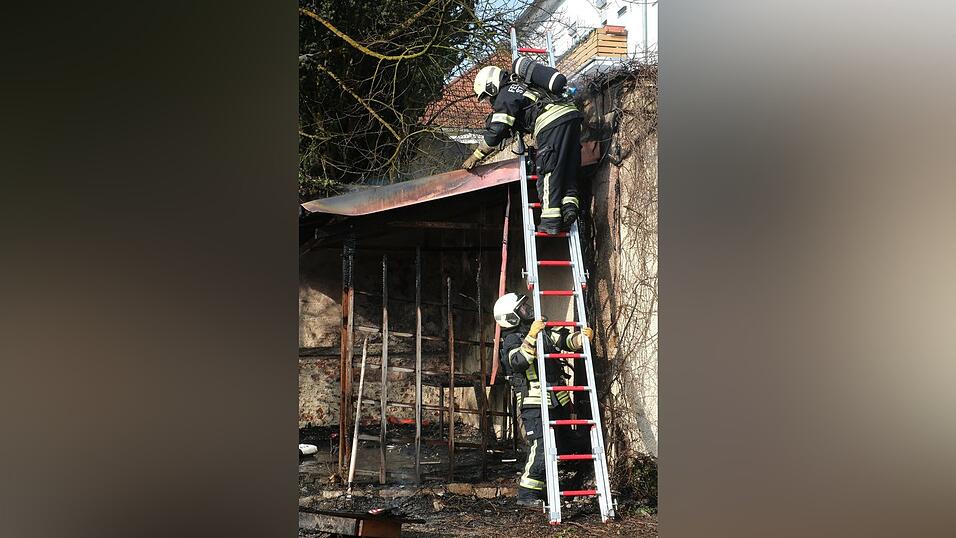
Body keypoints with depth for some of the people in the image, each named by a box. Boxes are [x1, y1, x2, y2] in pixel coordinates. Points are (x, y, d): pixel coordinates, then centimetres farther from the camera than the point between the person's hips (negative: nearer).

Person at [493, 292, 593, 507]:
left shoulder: (543, 331, 14)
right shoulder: (511, 341, -6)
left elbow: (564, 340, 8)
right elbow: (520, 360, -25)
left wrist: (582, 337, -12)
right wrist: (531, 336, -30)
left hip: (558, 401, 8)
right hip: (535, 404, -8)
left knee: (565, 445, 14)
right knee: (540, 448, -16)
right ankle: (527, 494, -8)